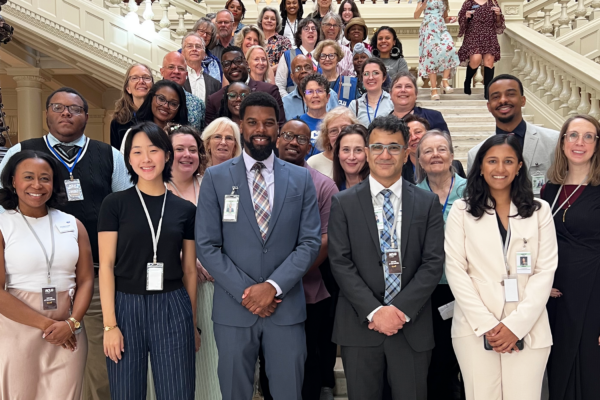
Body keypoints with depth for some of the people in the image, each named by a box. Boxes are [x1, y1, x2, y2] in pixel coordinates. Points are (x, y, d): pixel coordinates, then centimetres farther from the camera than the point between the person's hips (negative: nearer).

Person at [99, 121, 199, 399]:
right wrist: (109, 324, -9)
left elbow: (190, 270, 10)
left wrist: (194, 323, 13)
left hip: (172, 309, 1)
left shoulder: (185, 209, 5)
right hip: (126, 307, -1)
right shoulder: (115, 204, 0)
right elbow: (106, 265, -3)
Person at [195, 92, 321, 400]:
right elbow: (206, 246, -3)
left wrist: (273, 286, -13)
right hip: (234, 308, 0)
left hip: (287, 307, 1)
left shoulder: (301, 178, 5)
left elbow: (310, 242, -1)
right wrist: (245, 292, -11)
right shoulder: (216, 177, 1)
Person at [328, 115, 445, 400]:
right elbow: (340, 263, -4)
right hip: (360, 326, 0)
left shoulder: (428, 203, 5)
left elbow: (433, 263, -1)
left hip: (412, 326, 1)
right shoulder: (343, 203, 2)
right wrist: (374, 311, -13)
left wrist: (402, 310, -12)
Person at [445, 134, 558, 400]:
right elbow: (455, 270, -2)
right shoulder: (461, 210, 4)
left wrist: (517, 324, -9)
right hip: (474, 329, -1)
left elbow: (545, 271, 1)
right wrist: (486, 324, -10)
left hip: (528, 329, 1)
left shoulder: (539, 210, 8)